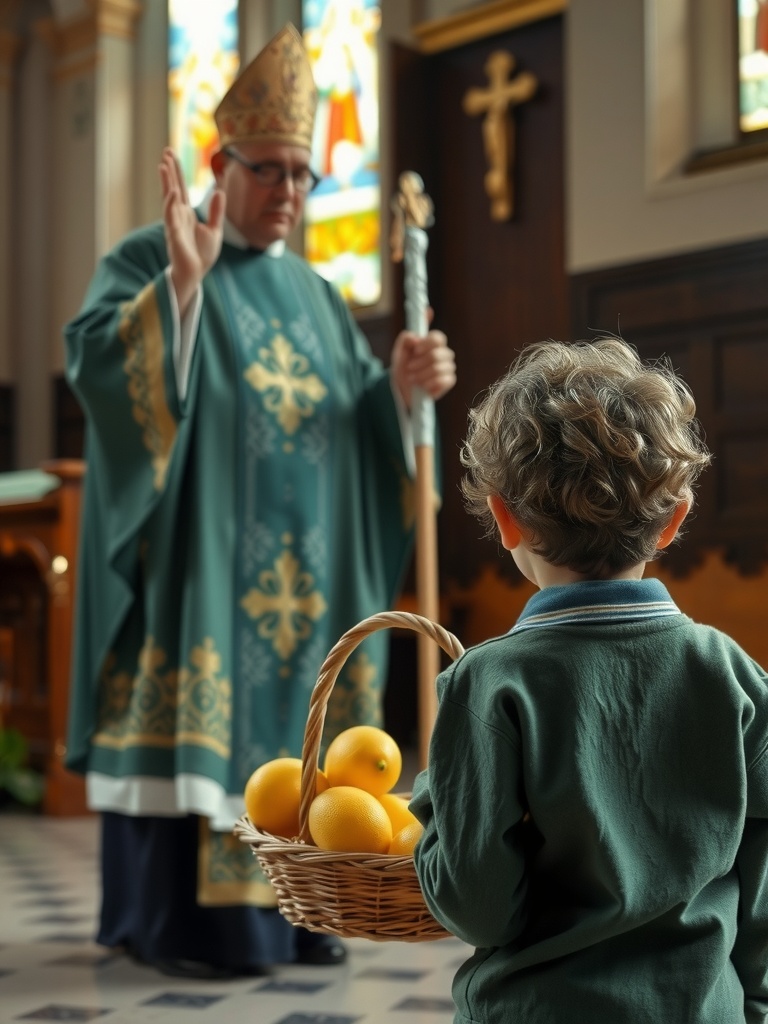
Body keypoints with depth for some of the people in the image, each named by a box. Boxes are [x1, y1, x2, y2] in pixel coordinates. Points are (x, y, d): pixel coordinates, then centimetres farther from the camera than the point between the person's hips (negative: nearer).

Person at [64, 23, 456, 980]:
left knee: (296, 714, 6)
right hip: (197, 552, -6)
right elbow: (94, 361, -17)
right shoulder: (149, 261, 0)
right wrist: (182, 281, -29)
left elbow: (358, 425, 12)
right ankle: (178, 917, 1)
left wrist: (402, 380, -8)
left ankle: (287, 906, 14)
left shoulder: (314, 293, 18)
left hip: (304, 568, 6)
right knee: (195, 717, -7)